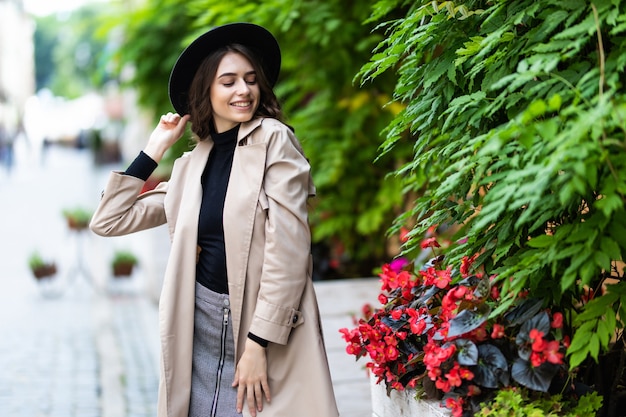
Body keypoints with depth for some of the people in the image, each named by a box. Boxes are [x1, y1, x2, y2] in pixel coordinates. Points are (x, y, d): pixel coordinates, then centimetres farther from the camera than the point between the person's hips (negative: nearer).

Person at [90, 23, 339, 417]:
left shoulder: (274, 138, -4)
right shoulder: (192, 165, 12)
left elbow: (289, 247, -12)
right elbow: (109, 220, 15)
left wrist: (259, 343, -16)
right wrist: (154, 149, 12)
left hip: (267, 330, -5)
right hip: (201, 327, 5)